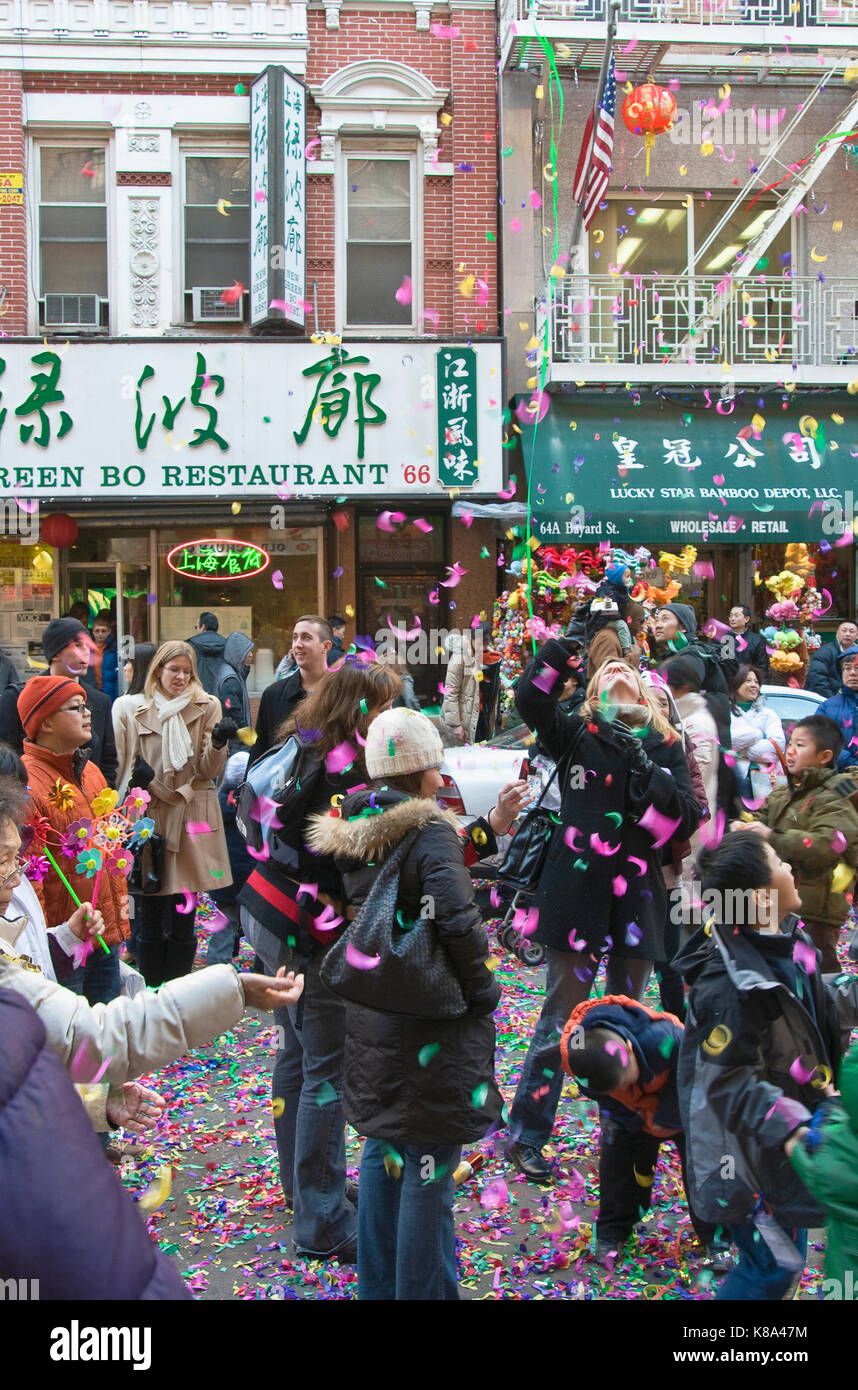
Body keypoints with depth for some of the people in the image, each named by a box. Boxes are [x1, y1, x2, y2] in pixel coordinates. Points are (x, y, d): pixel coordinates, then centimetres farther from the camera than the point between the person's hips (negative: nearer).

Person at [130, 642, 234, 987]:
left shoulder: (208, 707, 5)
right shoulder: (141, 714, 10)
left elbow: (209, 771, -2)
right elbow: (135, 772, 17)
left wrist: (218, 744, -22)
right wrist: (139, 778, -6)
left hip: (193, 819, -1)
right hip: (152, 817, 2)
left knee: (182, 917, 0)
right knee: (151, 917, 2)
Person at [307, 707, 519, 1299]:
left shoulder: (353, 831, 4)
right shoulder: (431, 832, -19)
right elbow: (456, 916, -28)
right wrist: (484, 989, -15)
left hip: (370, 1019, 8)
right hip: (429, 1027, -8)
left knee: (383, 1150, 23)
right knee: (429, 1169, 5)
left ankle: (378, 1284, 38)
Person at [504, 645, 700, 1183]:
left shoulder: (666, 747, 10)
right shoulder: (578, 735, 3)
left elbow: (689, 819, 1)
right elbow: (530, 698, -13)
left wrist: (650, 775, -14)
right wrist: (567, 644, -15)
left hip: (640, 899, 3)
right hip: (579, 894, -3)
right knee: (561, 1019, 2)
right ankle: (526, 1136, 15)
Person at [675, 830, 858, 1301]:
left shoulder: (782, 943, -5)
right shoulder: (728, 987, -33)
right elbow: (729, 1085, -28)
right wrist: (796, 1128, -36)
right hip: (748, 1152, -9)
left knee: (784, 1257, 23)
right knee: (775, 1266, 4)